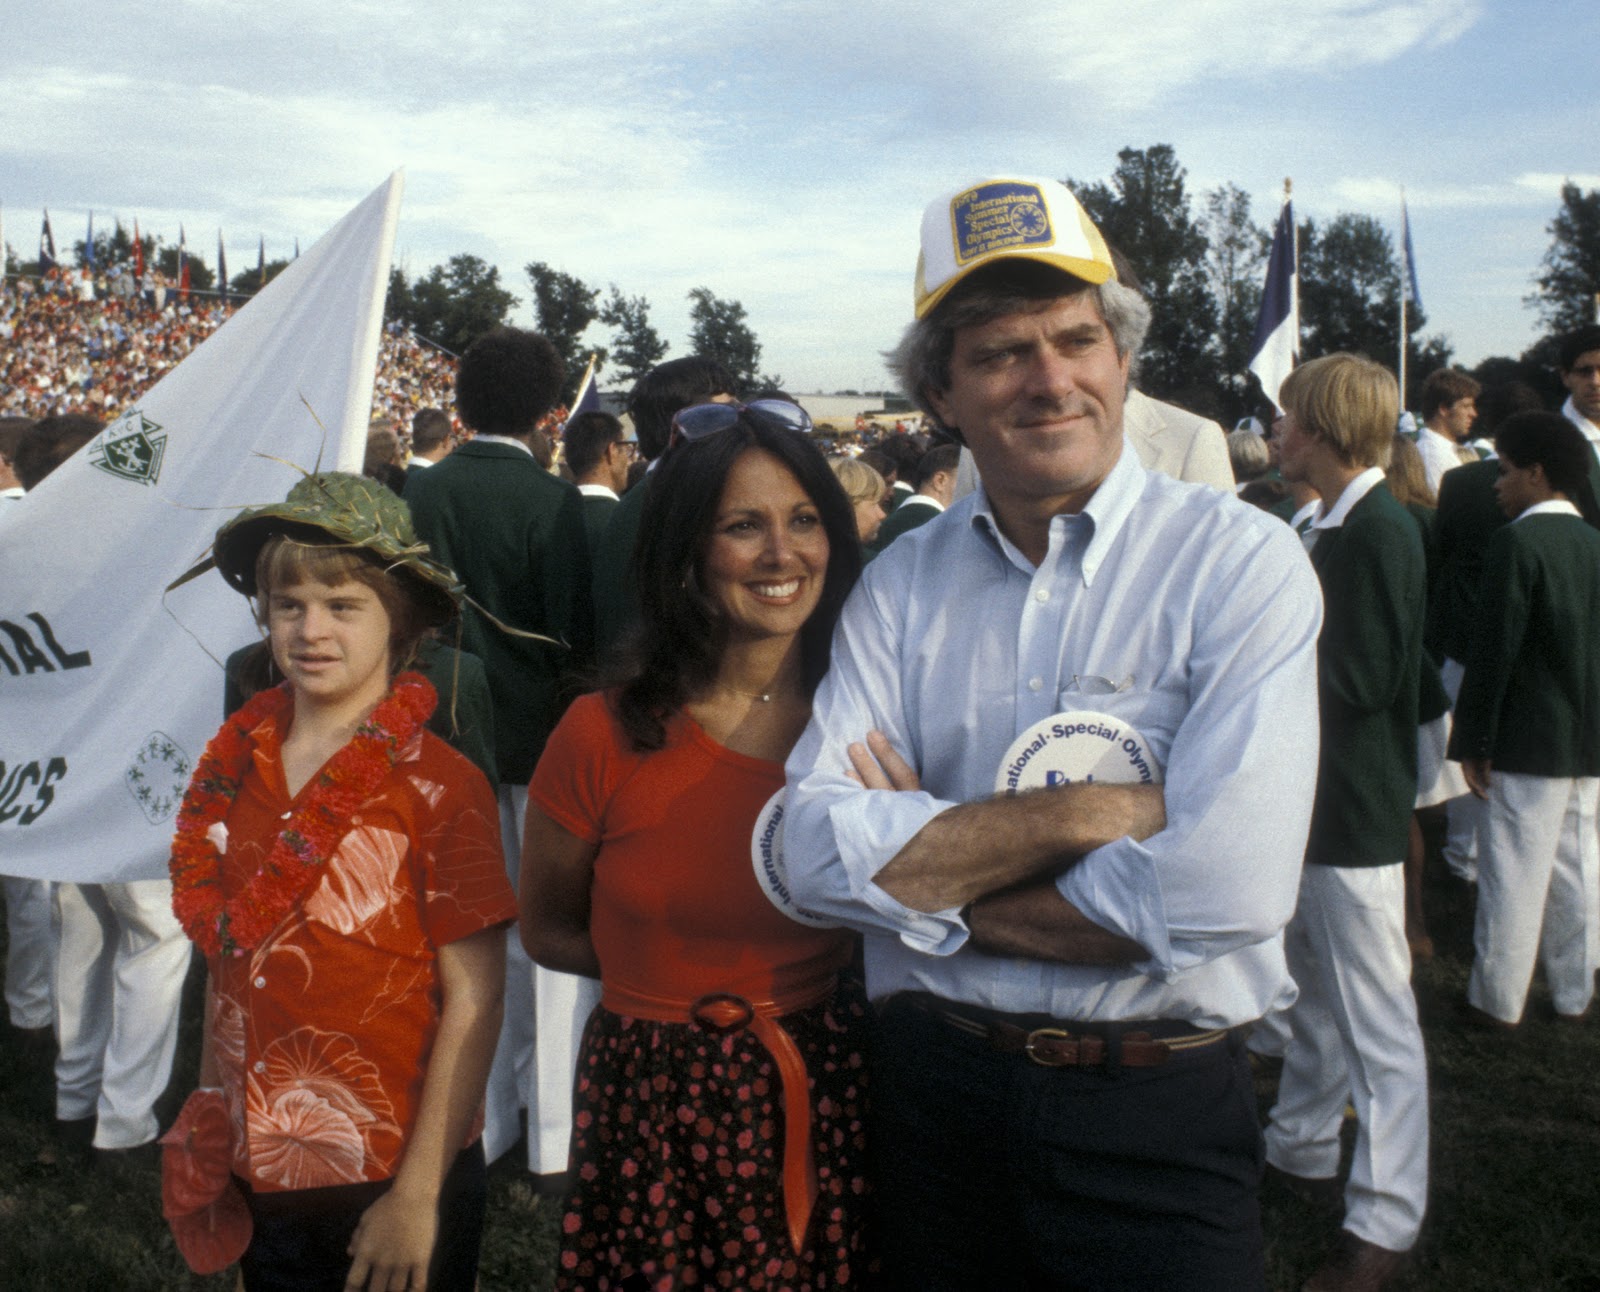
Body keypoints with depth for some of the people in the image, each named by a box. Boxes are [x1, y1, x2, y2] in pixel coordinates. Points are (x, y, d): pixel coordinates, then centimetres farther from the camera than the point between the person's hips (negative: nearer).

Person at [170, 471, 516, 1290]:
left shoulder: (438, 787, -15)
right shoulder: (239, 762, 0)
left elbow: (473, 998, -14)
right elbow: (223, 952, 10)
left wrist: (419, 1196, -13)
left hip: (388, 1183, -4)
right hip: (255, 1173, 5)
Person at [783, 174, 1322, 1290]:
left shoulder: (1241, 562, -11)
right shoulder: (901, 585, 0)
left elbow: (1220, 892, -23)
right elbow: (823, 853, -11)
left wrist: (930, 870, -12)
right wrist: (1090, 810, -20)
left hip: (1159, 1117, -3)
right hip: (932, 1088, 3)